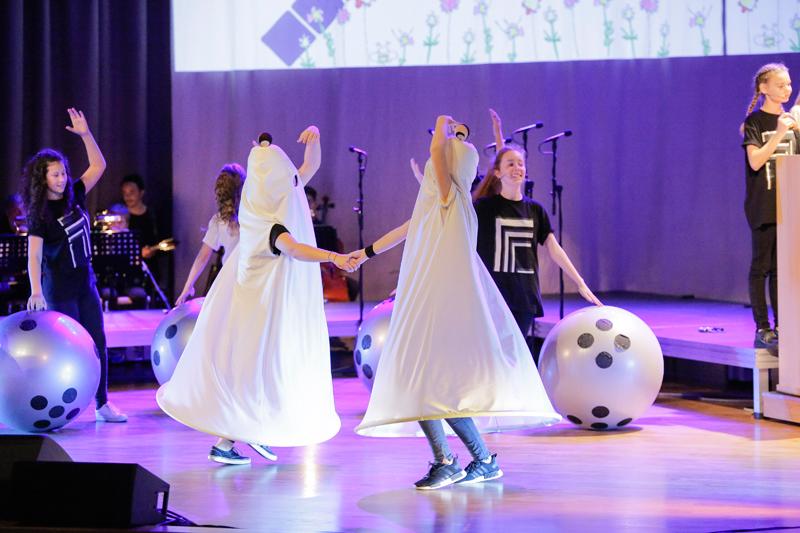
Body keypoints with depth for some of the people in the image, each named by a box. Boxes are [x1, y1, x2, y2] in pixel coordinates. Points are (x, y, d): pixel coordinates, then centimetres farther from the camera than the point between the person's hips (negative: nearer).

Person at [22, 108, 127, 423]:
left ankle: (102, 405, 10)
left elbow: (98, 166, 8)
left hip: (85, 283, 6)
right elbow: (34, 255, -24)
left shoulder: (73, 197, 2)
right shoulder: (39, 214, -14)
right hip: (58, 288, -6)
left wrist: (86, 134, -4)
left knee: (98, 343, 5)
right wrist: (35, 292, -37)